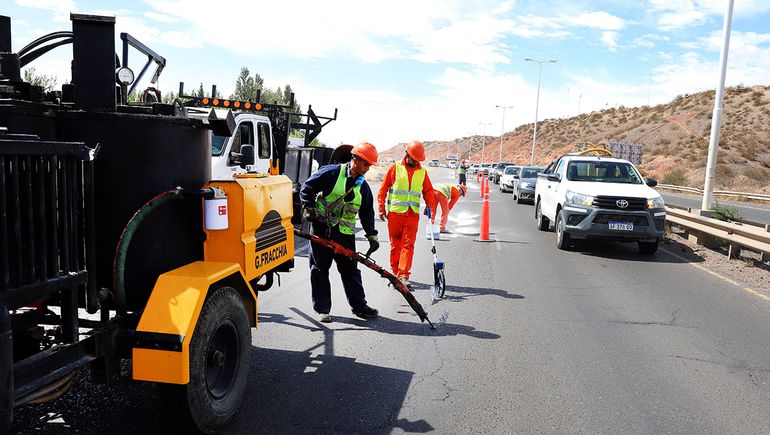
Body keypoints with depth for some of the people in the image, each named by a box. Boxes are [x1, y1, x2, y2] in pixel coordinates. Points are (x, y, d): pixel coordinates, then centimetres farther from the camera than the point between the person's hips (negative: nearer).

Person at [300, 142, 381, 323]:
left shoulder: (363, 186, 8)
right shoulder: (332, 172, -8)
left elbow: (367, 213, 12)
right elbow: (307, 188, -5)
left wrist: (372, 235, 5)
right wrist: (309, 208, -9)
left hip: (345, 234, 4)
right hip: (321, 228, -4)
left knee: (350, 270, 9)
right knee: (320, 269, 3)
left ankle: (359, 305, 20)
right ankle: (322, 309, 12)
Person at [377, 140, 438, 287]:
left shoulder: (422, 172, 11)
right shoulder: (395, 168, 3)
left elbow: (428, 192, 17)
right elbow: (383, 189, 4)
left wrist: (430, 207, 2)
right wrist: (382, 209, 0)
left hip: (413, 214, 1)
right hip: (395, 213, -1)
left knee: (408, 245, -7)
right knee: (395, 245, 5)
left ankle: (403, 275, -8)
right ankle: (395, 272, 17)